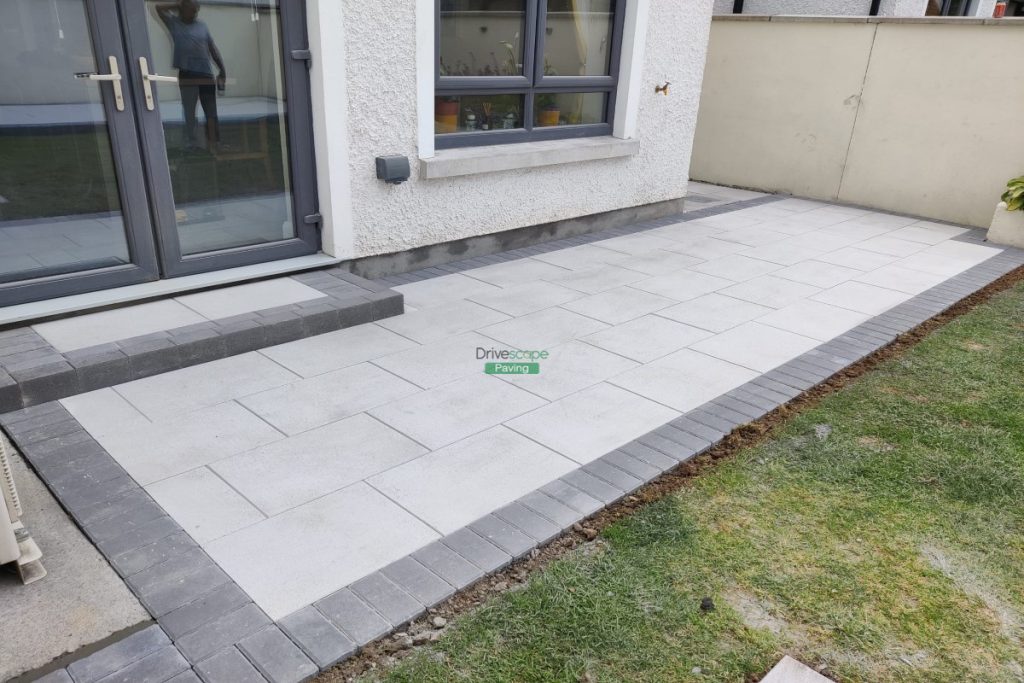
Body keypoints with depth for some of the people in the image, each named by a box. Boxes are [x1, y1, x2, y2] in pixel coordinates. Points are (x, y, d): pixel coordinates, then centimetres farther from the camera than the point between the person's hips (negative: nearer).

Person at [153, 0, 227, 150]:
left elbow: (213, 49, 13)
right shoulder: (174, 23, 8)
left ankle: (213, 144, 10)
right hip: (187, 75, -2)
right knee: (189, 112, 2)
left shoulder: (202, 26, 13)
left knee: (211, 112, 4)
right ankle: (191, 144, 8)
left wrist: (222, 69, 7)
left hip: (206, 74, 3)